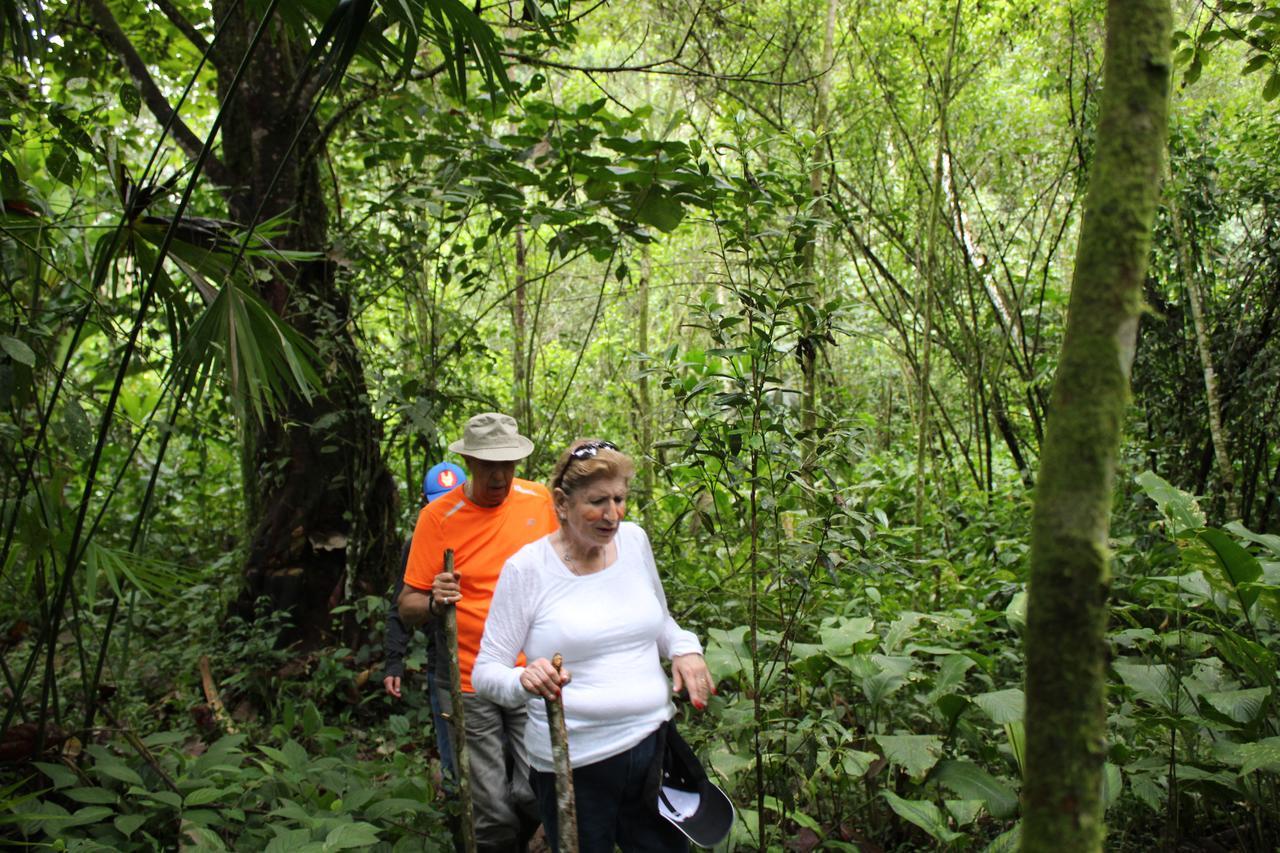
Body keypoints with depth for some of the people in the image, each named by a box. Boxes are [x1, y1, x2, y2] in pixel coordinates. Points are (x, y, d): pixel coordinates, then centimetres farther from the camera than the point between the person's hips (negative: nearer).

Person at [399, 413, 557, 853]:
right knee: (493, 814, 1)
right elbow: (408, 607, -5)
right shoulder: (437, 516, -8)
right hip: (469, 685, -2)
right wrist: (434, 602, -26)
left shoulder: (539, 500, -1)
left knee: (537, 795, 0)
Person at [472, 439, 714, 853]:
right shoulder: (526, 569, -12)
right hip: (575, 766, -4)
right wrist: (523, 681, -30)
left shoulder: (634, 540, 2)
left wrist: (684, 647, -2)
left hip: (653, 743, 5)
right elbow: (485, 671, -9)